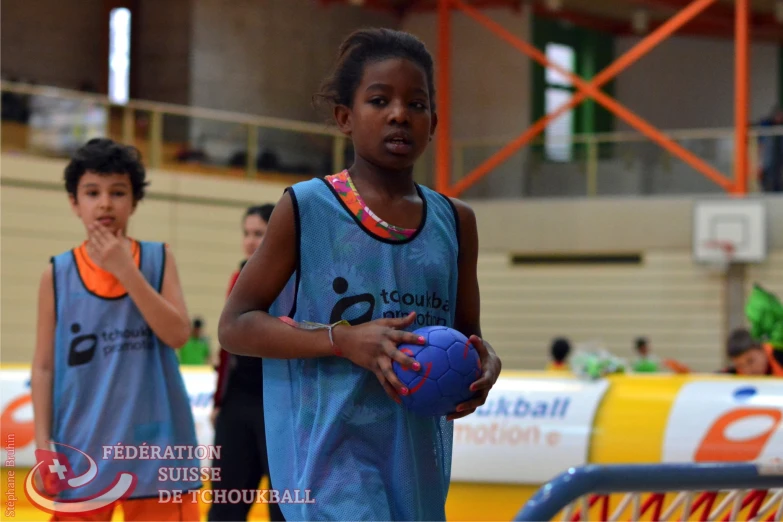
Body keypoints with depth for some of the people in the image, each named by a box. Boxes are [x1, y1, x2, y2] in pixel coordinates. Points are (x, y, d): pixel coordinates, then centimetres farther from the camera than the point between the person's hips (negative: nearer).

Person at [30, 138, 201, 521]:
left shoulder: (158, 259, 4)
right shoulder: (57, 274, 3)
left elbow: (177, 334, -9)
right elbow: (44, 366, 4)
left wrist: (125, 270, -13)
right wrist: (43, 444, -3)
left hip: (154, 447, 0)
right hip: (82, 452, 0)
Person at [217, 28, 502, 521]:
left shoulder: (455, 221, 10)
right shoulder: (306, 209, -3)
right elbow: (235, 324, -4)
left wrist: (486, 362, -6)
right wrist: (343, 340, -19)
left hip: (419, 457, 6)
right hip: (334, 450, -6)